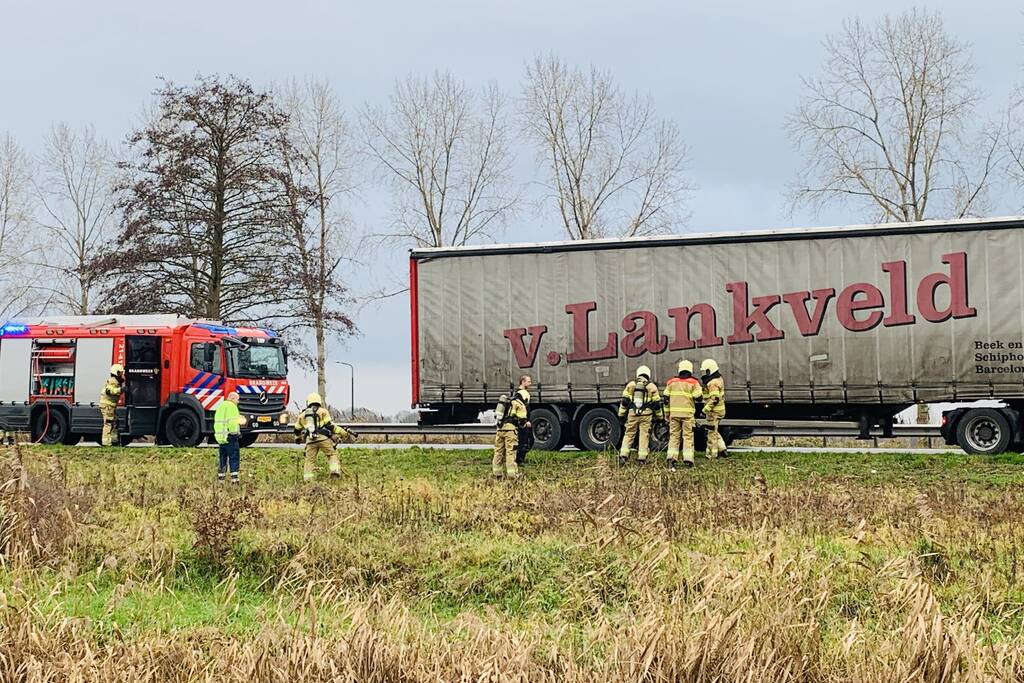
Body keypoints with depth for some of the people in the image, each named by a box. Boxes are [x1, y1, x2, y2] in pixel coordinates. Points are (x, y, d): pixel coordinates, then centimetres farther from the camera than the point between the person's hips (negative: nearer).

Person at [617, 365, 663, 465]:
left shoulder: (631, 385, 8)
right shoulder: (652, 387, 6)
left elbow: (624, 401, 5)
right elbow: (656, 404, 6)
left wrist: (621, 415, 8)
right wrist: (660, 417, 16)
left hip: (632, 414, 1)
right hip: (646, 415, -1)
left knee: (628, 435, 7)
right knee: (644, 436, 4)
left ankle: (623, 456, -4)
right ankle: (642, 458, 1)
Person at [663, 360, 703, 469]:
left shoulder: (671, 382, 9)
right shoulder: (693, 382, -1)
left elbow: (666, 398, 8)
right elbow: (698, 397, -6)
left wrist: (667, 413, 15)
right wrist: (699, 388, 13)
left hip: (674, 412, 2)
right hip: (688, 413, -2)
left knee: (674, 436, 7)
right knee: (688, 436, 4)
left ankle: (672, 457, -5)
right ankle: (688, 459, 0)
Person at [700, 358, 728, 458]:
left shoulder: (712, 383, -22)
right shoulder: (718, 379, 10)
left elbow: (714, 399, -29)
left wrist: (705, 410, -26)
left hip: (714, 411, -10)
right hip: (719, 410, 10)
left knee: (712, 432, 1)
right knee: (714, 431, 20)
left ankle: (711, 454, 9)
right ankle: (722, 449, 20)